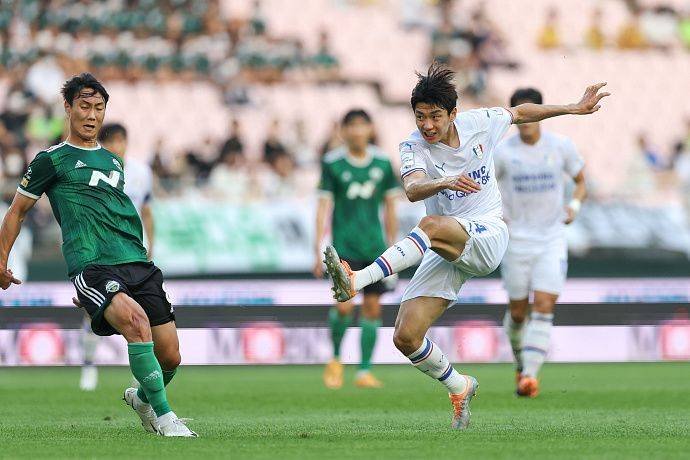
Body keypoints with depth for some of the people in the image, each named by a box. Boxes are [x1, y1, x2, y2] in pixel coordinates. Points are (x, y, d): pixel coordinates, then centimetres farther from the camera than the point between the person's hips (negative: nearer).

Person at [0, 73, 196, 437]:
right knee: (135, 319, -34)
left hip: (137, 262, 6)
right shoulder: (52, 159, 7)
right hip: (92, 267, -6)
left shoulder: (113, 161, 24)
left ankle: (142, 399, 32)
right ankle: (165, 418, -29)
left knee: (170, 357, -2)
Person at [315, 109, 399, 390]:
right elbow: (323, 206, -1)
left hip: (375, 247, 3)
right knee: (344, 305, -16)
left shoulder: (382, 163, 6)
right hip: (344, 247, -3)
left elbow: (389, 207, 14)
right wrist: (318, 251, -6)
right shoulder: (332, 163, -2)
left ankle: (364, 371, 9)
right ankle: (335, 360, 7)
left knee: (372, 307, 0)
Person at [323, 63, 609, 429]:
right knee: (406, 337, -11)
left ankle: (357, 281, -50)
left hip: (488, 237, -2)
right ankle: (459, 388, 16)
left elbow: (521, 113, 20)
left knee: (432, 225, -37)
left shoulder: (478, 123, -2)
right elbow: (412, 189, -29)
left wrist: (574, 108, 22)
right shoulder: (414, 147, -7)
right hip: (447, 253, 3)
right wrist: (445, 183, -50)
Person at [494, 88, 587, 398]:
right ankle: (521, 363, 32)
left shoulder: (561, 147, -1)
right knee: (518, 310, 6)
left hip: (552, 238, 0)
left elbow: (581, 181, 12)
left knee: (544, 306, -14)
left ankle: (530, 374, -18)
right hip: (516, 240, 0)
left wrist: (574, 205, -7)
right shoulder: (503, 152, -3)